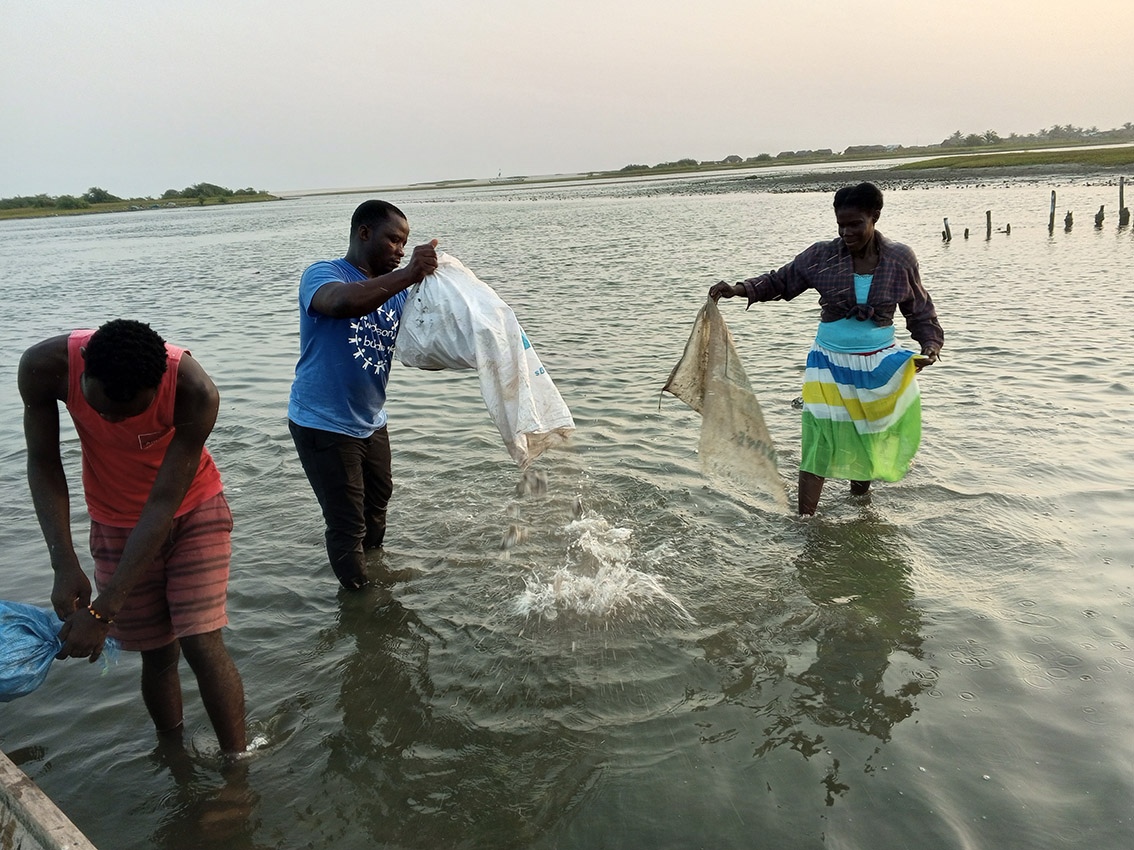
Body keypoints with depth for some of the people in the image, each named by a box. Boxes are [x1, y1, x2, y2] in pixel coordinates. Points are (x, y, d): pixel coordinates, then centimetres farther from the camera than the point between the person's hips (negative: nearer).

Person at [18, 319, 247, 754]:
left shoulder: (195, 392, -33)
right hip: (118, 524, 2)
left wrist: (104, 610, -30)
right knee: (157, 653, 6)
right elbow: (43, 463, -13)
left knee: (201, 644, -11)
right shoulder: (45, 366, -26)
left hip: (192, 510, -2)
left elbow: (163, 506, -29)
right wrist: (65, 564, -23)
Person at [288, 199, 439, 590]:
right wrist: (407, 275, -44)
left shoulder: (395, 289, 6)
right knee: (347, 524, 0)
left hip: (371, 421, 8)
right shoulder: (322, 274, -15)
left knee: (377, 501, 26)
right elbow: (342, 301, -40)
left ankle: (374, 569, 50)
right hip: (324, 424, -8)